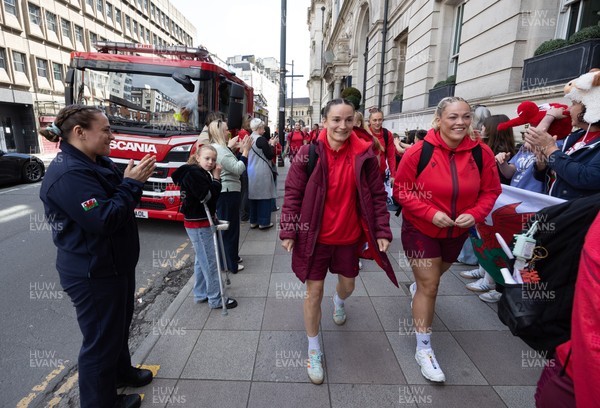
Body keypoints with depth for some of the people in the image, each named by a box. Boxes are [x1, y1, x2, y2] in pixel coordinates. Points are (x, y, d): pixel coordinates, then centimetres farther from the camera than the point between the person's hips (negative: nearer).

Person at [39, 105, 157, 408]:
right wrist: (132, 183, -24)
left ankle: (121, 372, 50)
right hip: (93, 275, -10)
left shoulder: (99, 162, 6)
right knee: (101, 338, 9)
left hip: (116, 264, 10)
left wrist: (133, 177, -5)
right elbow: (104, 220, -30)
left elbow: (119, 200, 11)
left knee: (119, 324, 26)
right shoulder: (68, 174, -25)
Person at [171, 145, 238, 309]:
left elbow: (215, 195, 9)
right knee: (210, 261, -4)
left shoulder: (201, 173, 12)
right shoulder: (193, 173, -17)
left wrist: (215, 177, -2)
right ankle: (216, 299, 7)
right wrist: (216, 177, -15)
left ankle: (200, 294, 32)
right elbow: (208, 196, -23)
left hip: (201, 221, 10)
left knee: (201, 259, 18)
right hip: (198, 223, -10)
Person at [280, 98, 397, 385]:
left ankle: (339, 301, 62)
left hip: (349, 237, 2)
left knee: (348, 285, 22)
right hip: (315, 236, -2)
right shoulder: (309, 153, -11)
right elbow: (292, 194, -7)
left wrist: (383, 231, -4)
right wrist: (288, 231, -9)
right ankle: (313, 349, 30)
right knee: (314, 292, 7)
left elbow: (377, 196, -1)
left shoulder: (364, 155, -7)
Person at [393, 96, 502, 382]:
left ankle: (416, 289, 64)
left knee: (432, 277, 27)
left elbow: (491, 190, 0)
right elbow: (401, 190, -14)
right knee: (429, 287, -2)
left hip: (457, 231, 4)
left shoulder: (482, 153, -10)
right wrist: (431, 212, -24)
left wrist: (475, 214, -18)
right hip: (421, 228, -4)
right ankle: (424, 350, 15)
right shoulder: (419, 152, -20)